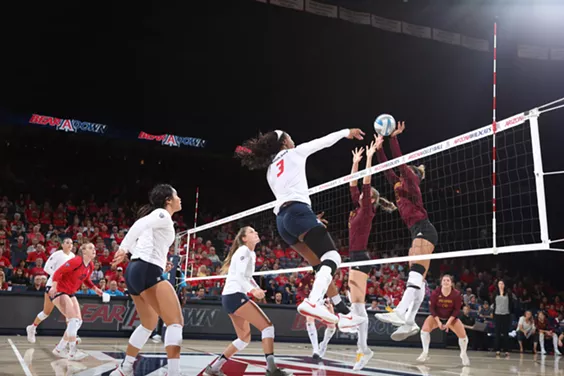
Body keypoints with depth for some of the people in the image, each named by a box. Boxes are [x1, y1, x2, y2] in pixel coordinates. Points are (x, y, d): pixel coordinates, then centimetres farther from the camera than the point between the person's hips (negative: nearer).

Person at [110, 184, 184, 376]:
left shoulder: (156, 216, 23)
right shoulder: (163, 214, -4)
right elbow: (139, 225, -20)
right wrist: (124, 248, -25)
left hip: (135, 271, 10)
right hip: (148, 271, -10)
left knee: (149, 324, 21)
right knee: (176, 322, -13)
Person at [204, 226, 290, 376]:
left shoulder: (251, 254, 19)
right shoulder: (243, 251, -10)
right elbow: (239, 276, -22)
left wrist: (257, 289, 22)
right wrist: (252, 290, -37)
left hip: (232, 297, 10)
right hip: (234, 296, -10)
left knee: (244, 338, 14)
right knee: (267, 326, -15)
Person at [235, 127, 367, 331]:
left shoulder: (270, 171, 28)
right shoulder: (294, 153, 11)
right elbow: (324, 141, 18)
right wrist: (347, 132, 33)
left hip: (282, 219, 8)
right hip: (297, 211, -8)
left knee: (321, 266, 11)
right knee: (332, 257, -15)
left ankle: (344, 314, 9)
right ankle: (312, 302, -38)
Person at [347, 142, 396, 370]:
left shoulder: (367, 210, -4)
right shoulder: (360, 209, 15)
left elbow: (366, 182, -10)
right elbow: (353, 185, 20)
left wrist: (369, 158, -9)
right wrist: (355, 162, 22)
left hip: (361, 257, -9)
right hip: (357, 257, 9)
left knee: (357, 305, -14)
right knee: (357, 306, 6)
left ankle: (363, 349, -14)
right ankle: (363, 349, 7)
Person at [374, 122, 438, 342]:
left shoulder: (412, 185, 3)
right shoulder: (401, 189, 24)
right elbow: (388, 170, 25)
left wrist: (394, 138, -4)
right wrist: (379, 149, 24)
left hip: (424, 230, -10)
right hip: (417, 234, 10)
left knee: (416, 273, -24)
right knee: (417, 278, -2)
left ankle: (400, 313, -40)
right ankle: (409, 321, -8)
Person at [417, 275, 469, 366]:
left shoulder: (456, 294, -19)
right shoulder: (435, 293, -21)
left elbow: (457, 310, -14)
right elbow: (432, 308, -14)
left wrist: (448, 322, -21)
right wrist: (438, 321, -20)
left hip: (451, 318, 0)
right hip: (437, 316, 0)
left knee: (463, 334, -13)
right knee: (425, 329, -23)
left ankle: (464, 355, 17)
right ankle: (425, 353, -6)